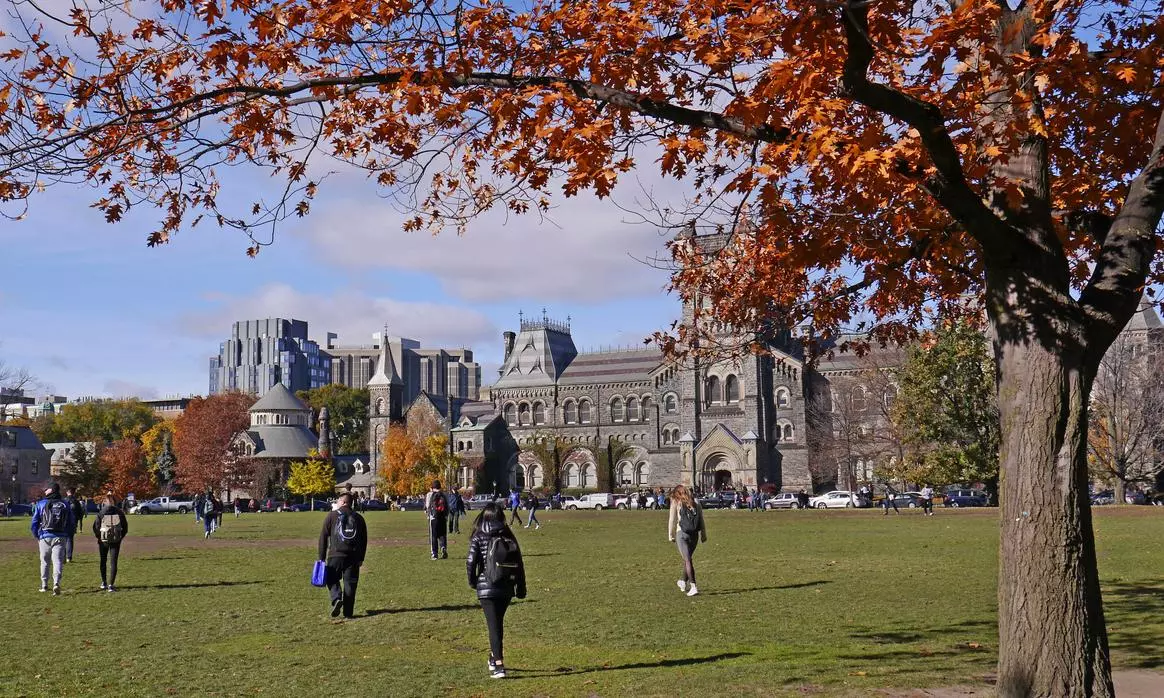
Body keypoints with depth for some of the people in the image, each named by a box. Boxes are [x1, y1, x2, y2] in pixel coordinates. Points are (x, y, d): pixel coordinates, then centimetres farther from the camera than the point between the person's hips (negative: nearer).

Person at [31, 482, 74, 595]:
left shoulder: (41, 504, 1)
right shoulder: (65, 505, 6)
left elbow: (34, 523, 2)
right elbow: (72, 524, 7)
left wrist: (37, 536, 15)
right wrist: (67, 535, 18)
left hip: (45, 537, 0)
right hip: (60, 538, 0)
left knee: (44, 561, 14)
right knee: (58, 561, -4)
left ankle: (44, 585, 21)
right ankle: (56, 583, -22)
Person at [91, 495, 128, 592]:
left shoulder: (101, 513, -6)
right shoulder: (120, 513, -2)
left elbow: (95, 527, -6)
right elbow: (125, 527, 2)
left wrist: (99, 537, 8)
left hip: (103, 540, 0)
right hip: (116, 541, 0)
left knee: (103, 561, 18)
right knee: (113, 562, 2)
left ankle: (104, 583, 27)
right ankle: (111, 585, -7)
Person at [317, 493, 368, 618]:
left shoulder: (332, 515, 3)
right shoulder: (358, 518, 12)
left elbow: (323, 537, 1)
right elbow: (364, 540, 13)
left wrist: (322, 557, 4)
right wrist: (361, 558, 18)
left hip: (336, 554, -2)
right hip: (353, 556, 2)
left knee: (332, 579, 13)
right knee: (350, 583, 7)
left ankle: (336, 599, -13)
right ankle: (348, 612, 6)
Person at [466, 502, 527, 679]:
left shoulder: (479, 537, -7)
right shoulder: (508, 537, 2)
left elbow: (471, 562, -12)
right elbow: (519, 563, 3)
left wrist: (472, 581, 5)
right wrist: (521, 587, 11)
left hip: (486, 587, -4)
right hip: (507, 588, 4)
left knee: (494, 625, -4)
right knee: (498, 623, 22)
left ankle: (499, 666, -13)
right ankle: (494, 658, 36)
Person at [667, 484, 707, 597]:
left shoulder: (676, 503, 2)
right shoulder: (695, 502, 11)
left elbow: (672, 520, 0)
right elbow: (701, 520, 10)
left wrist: (670, 536, 5)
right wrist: (704, 535, 13)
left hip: (681, 533, -4)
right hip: (694, 534, 4)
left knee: (687, 560, -5)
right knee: (687, 558, 21)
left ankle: (693, 586, -16)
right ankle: (684, 583, 37)